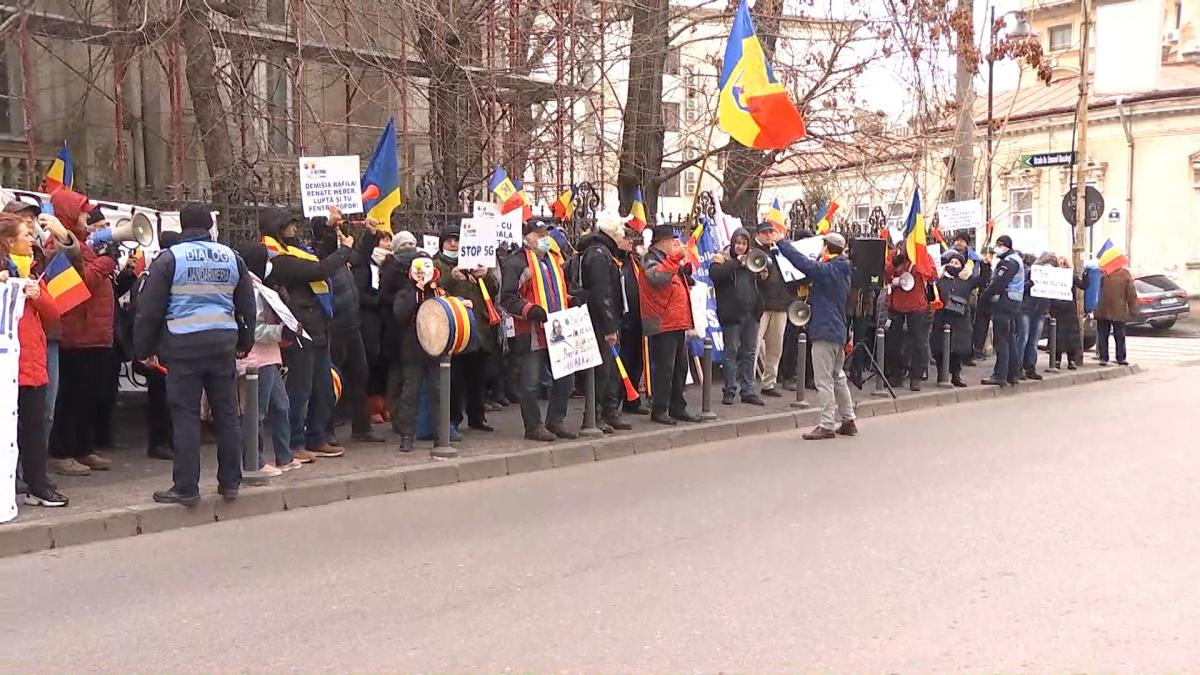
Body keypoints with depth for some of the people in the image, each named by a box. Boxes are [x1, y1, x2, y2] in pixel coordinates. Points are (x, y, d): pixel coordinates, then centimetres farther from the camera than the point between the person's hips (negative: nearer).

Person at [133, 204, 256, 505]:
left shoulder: (169, 258, -2)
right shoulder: (232, 257, 10)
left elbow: (149, 308, -3)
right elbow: (247, 306, 15)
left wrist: (144, 348, 6)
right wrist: (244, 343, 24)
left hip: (183, 344, -3)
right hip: (223, 342, 4)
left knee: (186, 415, 0)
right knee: (227, 413, 9)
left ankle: (186, 488, 3)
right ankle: (230, 482, 16)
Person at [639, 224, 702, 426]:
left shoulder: (670, 259, 20)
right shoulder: (651, 260, -8)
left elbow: (685, 280, 29)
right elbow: (658, 277, -29)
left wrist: (687, 265, 12)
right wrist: (675, 257, -26)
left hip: (678, 322, 10)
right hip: (663, 324, -10)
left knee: (680, 367, 13)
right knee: (664, 368, -7)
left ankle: (677, 407, 22)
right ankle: (659, 410, 0)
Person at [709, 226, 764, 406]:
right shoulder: (723, 258, 0)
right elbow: (714, 274, -20)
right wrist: (737, 263, -17)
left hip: (751, 313, 5)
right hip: (732, 314, -5)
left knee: (749, 352, 8)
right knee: (731, 352, -1)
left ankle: (748, 391, 14)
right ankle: (729, 391, 6)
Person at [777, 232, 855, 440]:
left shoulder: (825, 270, -16)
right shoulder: (843, 271, 12)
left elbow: (801, 261, -23)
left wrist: (781, 242, -12)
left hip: (825, 331, -10)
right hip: (839, 331, 10)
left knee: (824, 380, -5)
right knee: (838, 377, 18)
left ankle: (827, 426, -2)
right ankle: (848, 421, 23)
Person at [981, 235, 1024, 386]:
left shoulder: (1008, 262, -14)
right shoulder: (1016, 259, 20)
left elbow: (997, 284, -20)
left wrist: (985, 295, -9)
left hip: (1003, 302, -11)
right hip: (1012, 303, 11)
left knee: (1001, 340, -10)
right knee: (1010, 339, 13)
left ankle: (1000, 375, -10)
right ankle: (1013, 374, 18)